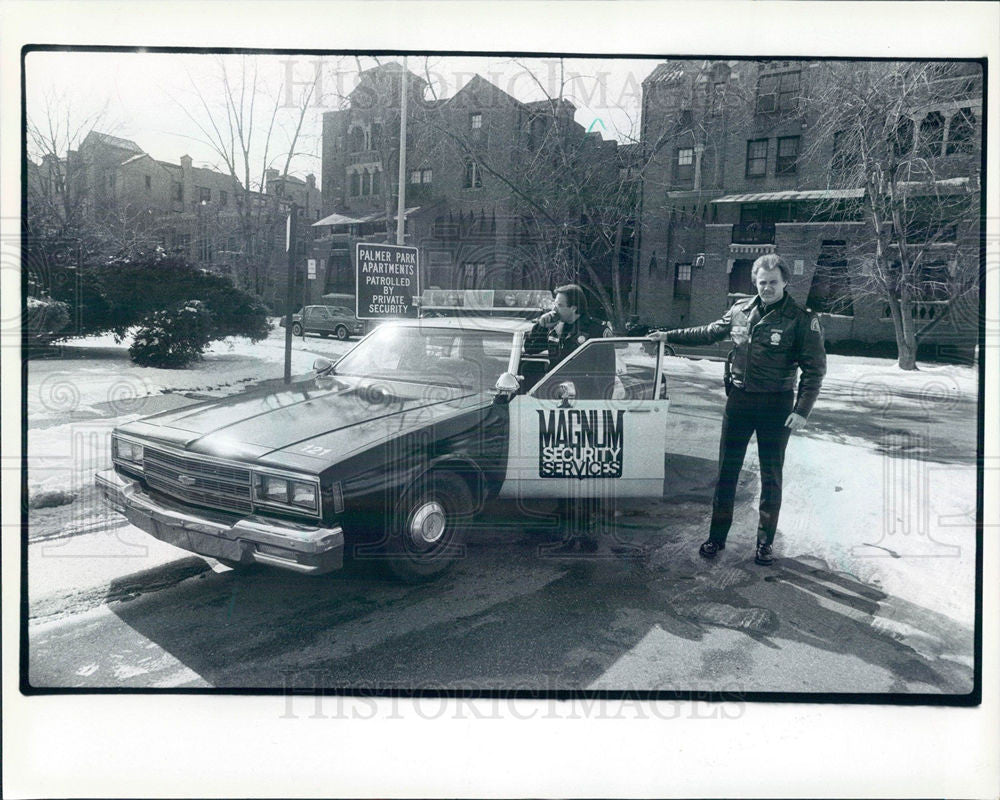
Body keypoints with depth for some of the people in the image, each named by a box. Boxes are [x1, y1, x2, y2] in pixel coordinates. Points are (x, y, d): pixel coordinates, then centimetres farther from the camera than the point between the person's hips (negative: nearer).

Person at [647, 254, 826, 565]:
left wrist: (802, 410, -18)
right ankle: (717, 536, 20)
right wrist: (670, 336, 21)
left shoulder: (801, 320, -9)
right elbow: (708, 333, 19)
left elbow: (814, 369, -10)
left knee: (771, 476, 6)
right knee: (727, 471, 8)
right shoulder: (740, 311, 4)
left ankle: (765, 542, 19)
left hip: (776, 405, -4)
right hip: (738, 400, 4)